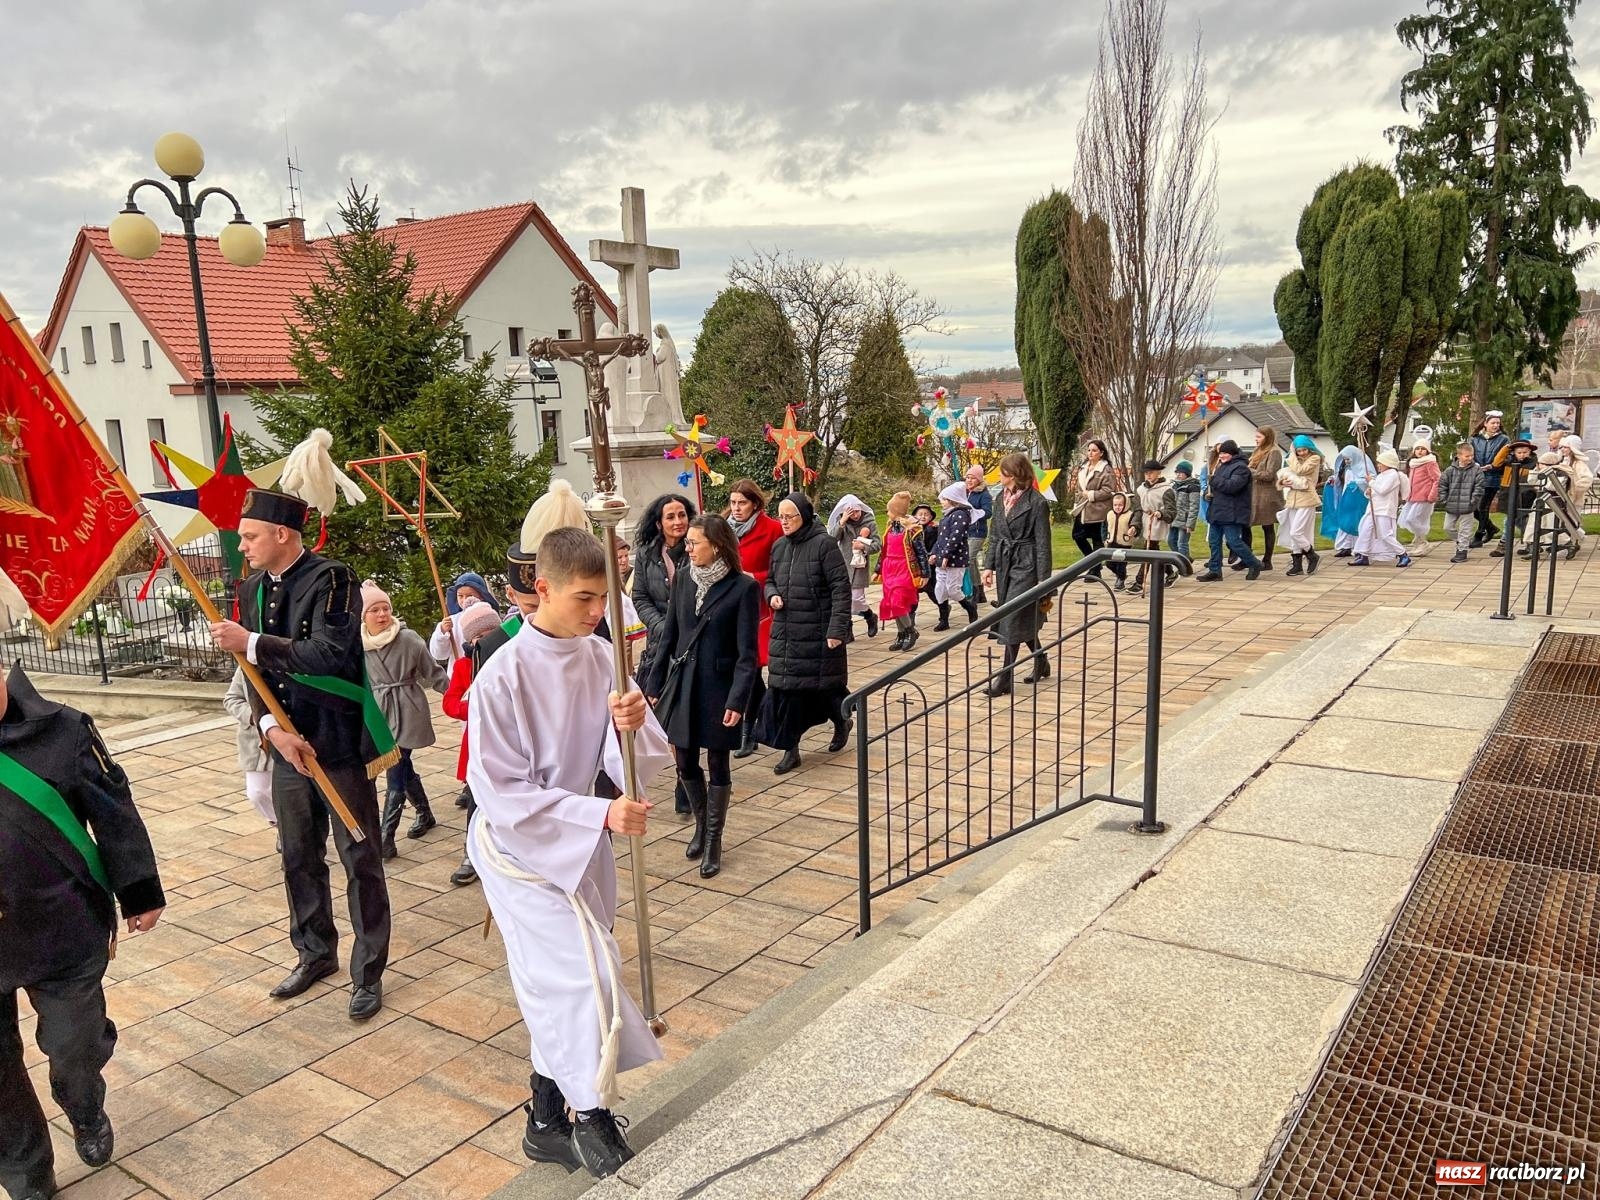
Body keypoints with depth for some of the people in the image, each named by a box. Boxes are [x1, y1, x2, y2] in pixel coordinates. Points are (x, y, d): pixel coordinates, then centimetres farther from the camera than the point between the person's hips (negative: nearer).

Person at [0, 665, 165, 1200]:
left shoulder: (56, 731, -12)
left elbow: (114, 812, -4)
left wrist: (140, 892, 2)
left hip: (64, 935, -1)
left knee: (77, 1049, 17)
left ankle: (87, 1116, 51)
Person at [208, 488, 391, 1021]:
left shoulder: (331, 579, -15)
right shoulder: (253, 591, 7)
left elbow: (330, 654, -28)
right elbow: (256, 675, 7)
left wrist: (251, 644, -23)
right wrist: (273, 728, -10)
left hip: (341, 747, -7)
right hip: (288, 749, 7)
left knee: (360, 861, 4)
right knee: (299, 859, 18)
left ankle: (368, 973, 17)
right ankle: (315, 954, 37)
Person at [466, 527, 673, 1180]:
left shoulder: (602, 659, -8)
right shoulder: (502, 676, -22)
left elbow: (634, 765, -9)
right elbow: (500, 792, -22)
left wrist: (633, 727, -31)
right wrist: (600, 813, -29)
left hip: (582, 843, 6)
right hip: (519, 848, -5)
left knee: (560, 987, 15)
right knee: (584, 974, -12)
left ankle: (548, 1122, 34)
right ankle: (594, 1122, 10)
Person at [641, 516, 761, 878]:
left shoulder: (743, 587, -11)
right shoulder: (682, 580, 2)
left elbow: (747, 652, -11)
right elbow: (669, 637, 8)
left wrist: (738, 700, -17)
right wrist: (654, 685, 7)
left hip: (719, 688, -4)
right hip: (682, 685, 4)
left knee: (718, 765, 7)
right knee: (685, 762, 11)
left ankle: (714, 838, 23)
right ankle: (701, 825, 34)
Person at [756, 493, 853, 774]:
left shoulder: (824, 544, -10)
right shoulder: (779, 547, 9)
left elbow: (841, 588, -13)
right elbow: (770, 581, 22)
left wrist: (837, 629, -19)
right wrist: (772, 595, -3)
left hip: (818, 633, -5)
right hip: (785, 633, 6)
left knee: (824, 684, 6)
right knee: (784, 688, 1)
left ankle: (842, 721, 36)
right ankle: (790, 748, 10)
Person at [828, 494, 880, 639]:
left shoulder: (869, 521, -5)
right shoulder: (841, 521, 0)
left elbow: (878, 544, -6)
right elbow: (832, 538, -14)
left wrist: (864, 547, -24)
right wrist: (842, 522, -24)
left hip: (860, 565, -2)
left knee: (856, 598, -5)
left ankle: (871, 618, 26)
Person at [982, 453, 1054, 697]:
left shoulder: (1037, 503, -13)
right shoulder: (1002, 498, 8)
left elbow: (1043, 543, -12)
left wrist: (1043, 579, -14)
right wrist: (990, 565, 9)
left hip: (1026, 566, -7)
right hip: (1005, 564, 7)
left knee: (1013, 620, -8)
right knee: (1024, 620, 16)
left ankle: (1005, 678, -2)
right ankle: (1041, 663, 34)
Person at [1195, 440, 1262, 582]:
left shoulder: (1240, 467, -11)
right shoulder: (1222, 466, 19)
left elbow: (1232, 485, -25)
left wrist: (1215, 480, -13)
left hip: (1232, 514, -9)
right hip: (1217, 511, 9)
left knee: (1234, 541, -8)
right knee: (1214, 541, 8)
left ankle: (1254, 565, 10)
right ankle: (1214, 570, 13)